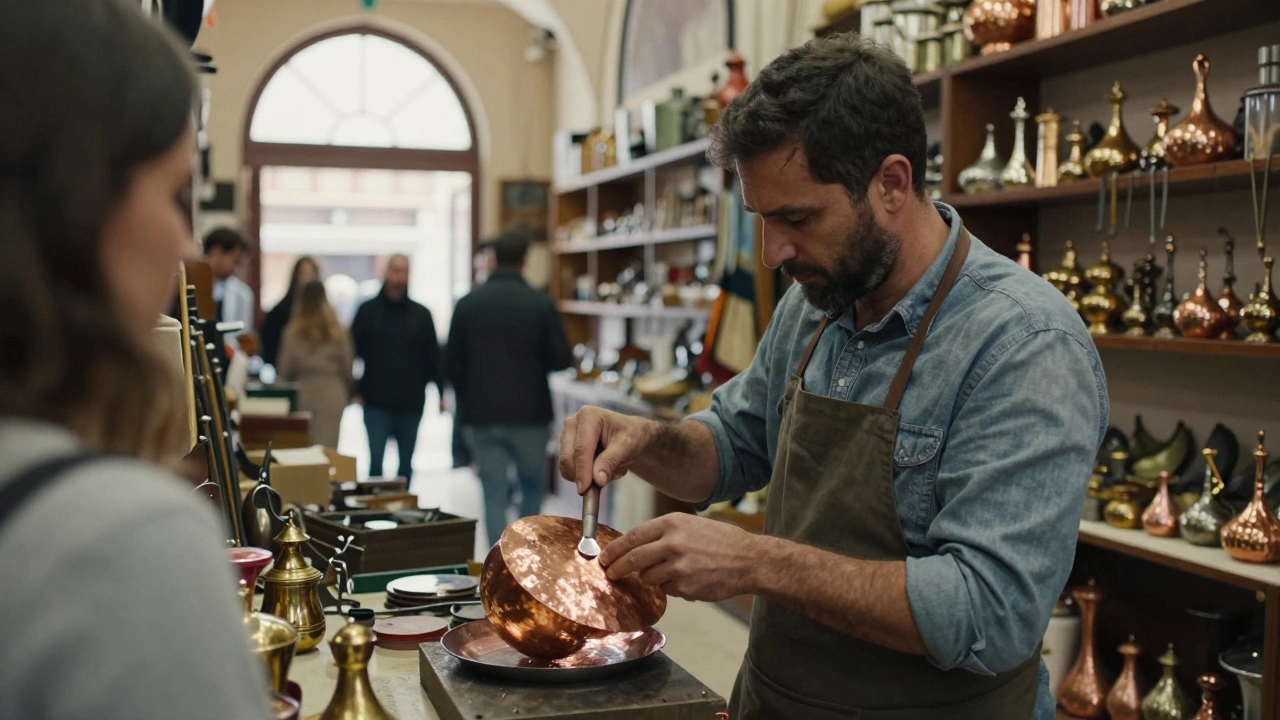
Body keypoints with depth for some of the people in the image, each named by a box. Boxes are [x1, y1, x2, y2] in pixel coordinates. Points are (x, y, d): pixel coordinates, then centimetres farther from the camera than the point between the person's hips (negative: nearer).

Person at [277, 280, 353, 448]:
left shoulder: (293, 332, -5)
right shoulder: (337, 333, -1)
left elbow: (285, 369, -2)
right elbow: (347, 367, 3)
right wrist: (347, 393, 18)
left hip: (304, 393, 0)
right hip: (333, 394, 0)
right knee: (327, 446, -1)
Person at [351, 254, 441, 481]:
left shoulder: (421, 314, 5)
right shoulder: (367, 311, 2)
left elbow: (433, 356, 5)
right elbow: (353, 353, 2)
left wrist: (441, 390, 0)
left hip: (411, 404, 2)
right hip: (376, 404, -2)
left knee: (406, 463, 11)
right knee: (376, 461, -4)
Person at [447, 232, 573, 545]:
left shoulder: (467, 304, -1)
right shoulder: (540, 304, -9)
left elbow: (451, 363, 2)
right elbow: (562, 359, -7)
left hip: (481, 416, 1)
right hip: (529, 414, -1)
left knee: (494, 496, 5)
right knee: (533, 487, 18)